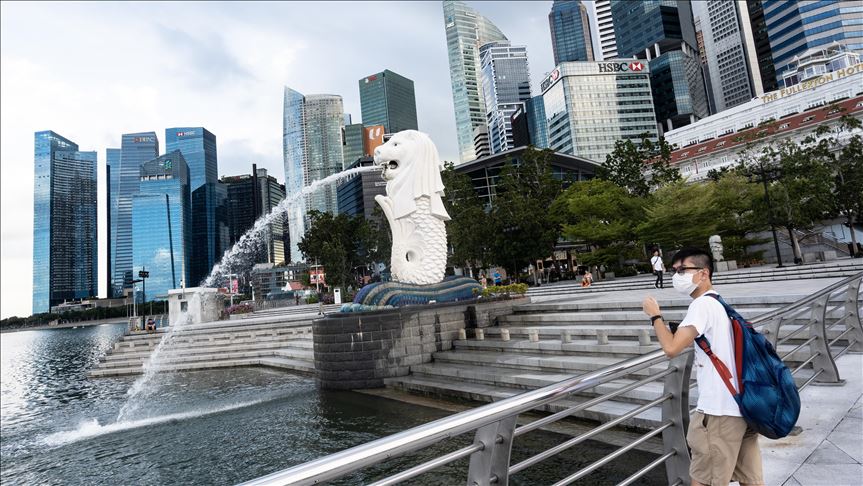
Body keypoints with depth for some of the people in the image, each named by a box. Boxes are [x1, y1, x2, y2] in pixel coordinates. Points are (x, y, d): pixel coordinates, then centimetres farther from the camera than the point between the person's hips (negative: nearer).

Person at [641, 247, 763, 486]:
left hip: (720, 410, -9)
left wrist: (655, 315, -10)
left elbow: (671, 348, -22)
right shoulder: (722, 303, 14)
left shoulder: (702, 304, -15)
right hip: (744, 405, 9)